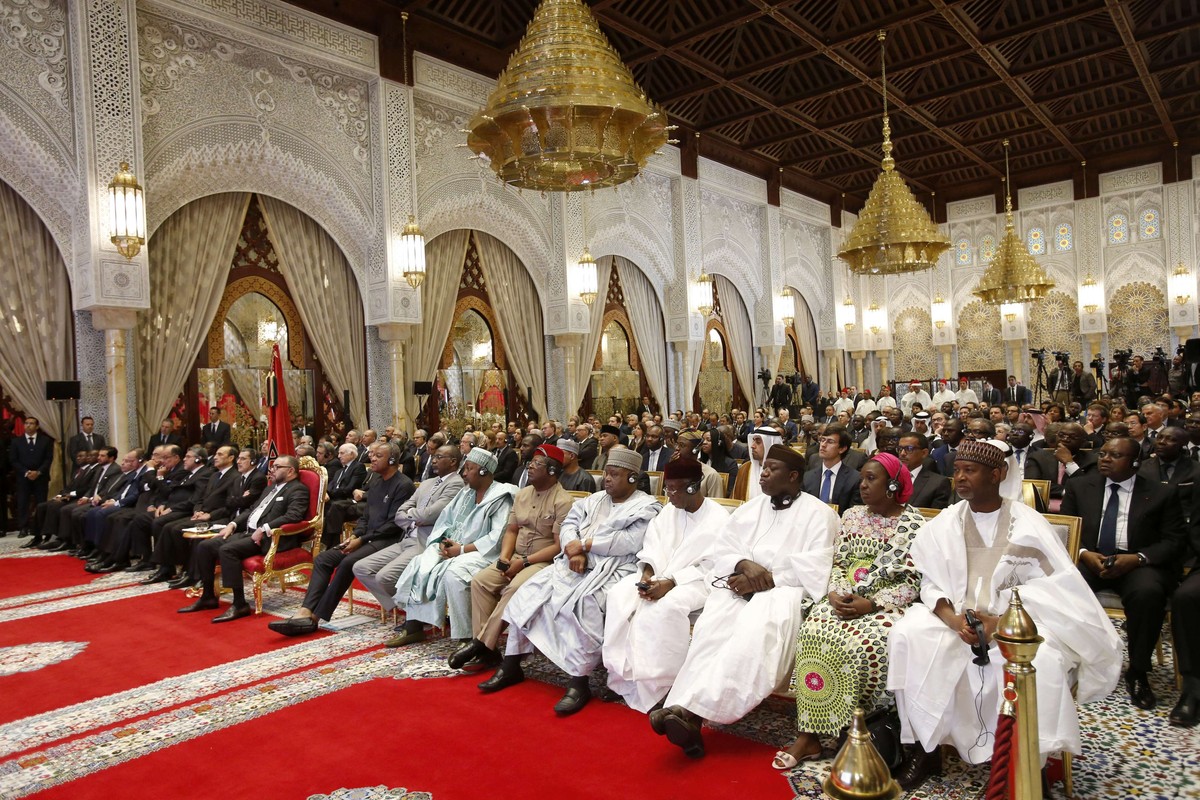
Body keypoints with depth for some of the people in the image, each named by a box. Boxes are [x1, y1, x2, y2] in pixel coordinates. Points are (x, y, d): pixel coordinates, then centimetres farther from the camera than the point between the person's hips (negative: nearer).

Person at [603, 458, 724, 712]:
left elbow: (712, 567, -14)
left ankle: (651, 687, -23)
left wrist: (671, 583, -23)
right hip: (658, 577, 6)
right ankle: (623, 674, -16)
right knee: (620, 595, -19)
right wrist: (648, 573, -15)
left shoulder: (718, 519, -7)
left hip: (695, 582, -6)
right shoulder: (668, 511, 13)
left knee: (665, 607, -35)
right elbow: (652, 548, 7)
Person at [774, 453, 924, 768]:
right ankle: (808, 737, -20)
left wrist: (871, 604, -17)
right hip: (843, 600, 4)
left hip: (886, 605, -4)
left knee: (866, 645, -33)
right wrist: (835, 593, -7)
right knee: (812, 634, -25)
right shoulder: (852, 516, 15)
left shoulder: (915, 524, -1)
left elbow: (912, 581, -6)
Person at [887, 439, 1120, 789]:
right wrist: (953, 619, -20)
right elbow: (932, 584, 1)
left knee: (1044, 658, -34)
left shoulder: (1029, 524, -3)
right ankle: (924, 748, -13)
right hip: (956, 618, 2)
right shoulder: (943, 524, 4)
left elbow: (1055, 589, -8)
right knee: (907, 636, -25)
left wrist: (1003, 623, -22)